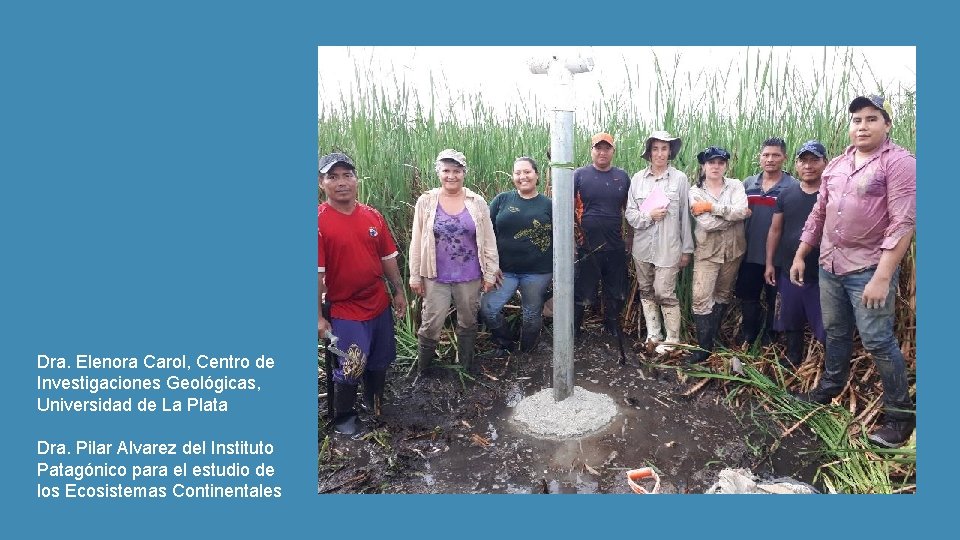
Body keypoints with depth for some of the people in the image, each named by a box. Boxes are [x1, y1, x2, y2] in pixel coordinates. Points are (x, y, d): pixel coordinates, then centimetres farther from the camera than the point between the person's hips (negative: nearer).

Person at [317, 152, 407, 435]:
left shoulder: (373, 216, 0)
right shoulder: (318, 221, -15)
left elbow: (388, 258, 9)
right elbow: (316, 274, -16)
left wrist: (399, 291, 9)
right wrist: (318, 317, -16)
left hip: (380, 305, 6)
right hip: (345, 312, -5)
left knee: (379, 363, 20)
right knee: (350, 370, 3)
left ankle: (375, 409, 44)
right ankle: (343, 419, 29)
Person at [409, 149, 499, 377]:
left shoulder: (477, 202, -1)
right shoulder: (426, 202, -2)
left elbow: (489, 241, 2)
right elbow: (417, 242, 1)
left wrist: (490, 274, 1)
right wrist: (415, 276, 0)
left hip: (470, 277, 1)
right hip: (436, 278, -1)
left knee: (468, 323, 15)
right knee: (430, 326, 1)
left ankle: (466, 369, 34)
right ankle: (421, 371, 21)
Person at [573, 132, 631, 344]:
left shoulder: (622, 176, 9)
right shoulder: (580, 175, -1)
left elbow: (629, 208, 16)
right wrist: (574, 230, -14)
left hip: (616, 246, 4)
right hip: (587, 245, -4)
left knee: (616, 292, 15)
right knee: (581, 291, 5)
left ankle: (612, 328, 33)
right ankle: (573, 329, 20)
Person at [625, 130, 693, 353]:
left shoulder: (680, 179, -2)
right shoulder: (637, 179, 4)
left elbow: (685, 216, 0)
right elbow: (629, 214, 4)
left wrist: (687, 249, 1)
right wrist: (649, 215, -15)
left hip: (668, 248, -3)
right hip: (642, 247, 3)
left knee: (665, 294, -4)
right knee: (646, 291, 11)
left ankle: (672, 340, 12)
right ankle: (652, 334, 26)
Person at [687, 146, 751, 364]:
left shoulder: (735, 185, 2)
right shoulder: (695, 192, -3)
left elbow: (742, 209, -19)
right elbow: (707, 223, -16)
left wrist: (711, 206, -17)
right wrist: (733, 214, -12)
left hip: (733, 250, 2)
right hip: (707, 251, -2)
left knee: (723, 295, 12)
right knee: (702, 298, -8)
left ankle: (712, 338, 27)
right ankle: (704, 346, 1)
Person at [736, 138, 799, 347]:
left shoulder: (793, 186, -5)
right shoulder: (748, 183, 7)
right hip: (750, 254, 4)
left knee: (775, 302, 10)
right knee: (748, 298, 14)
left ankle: (768, 341, 27)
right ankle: (748, 338, 32)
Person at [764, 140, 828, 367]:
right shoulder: (786, 194, 5)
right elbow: (775, 229, 8)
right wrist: (769, 263, 6)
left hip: (822, 274, -3)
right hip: (788, 271, 4)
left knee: (827, 327, 1)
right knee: (791, 322, 16)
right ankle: (793, 361, 33)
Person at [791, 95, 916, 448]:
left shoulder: (899, 162, -10)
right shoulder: (836, 165, 11)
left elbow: (903, 223, -17)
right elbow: (818, 214, 16)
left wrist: (882, 277, -23)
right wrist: (800, 256, 14)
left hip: (869, 269, -6)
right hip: (830, 266, 6)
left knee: (878, 342, -2)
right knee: (835, 333, 18)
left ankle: (901, 414, 14)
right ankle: (829, 388, 35)